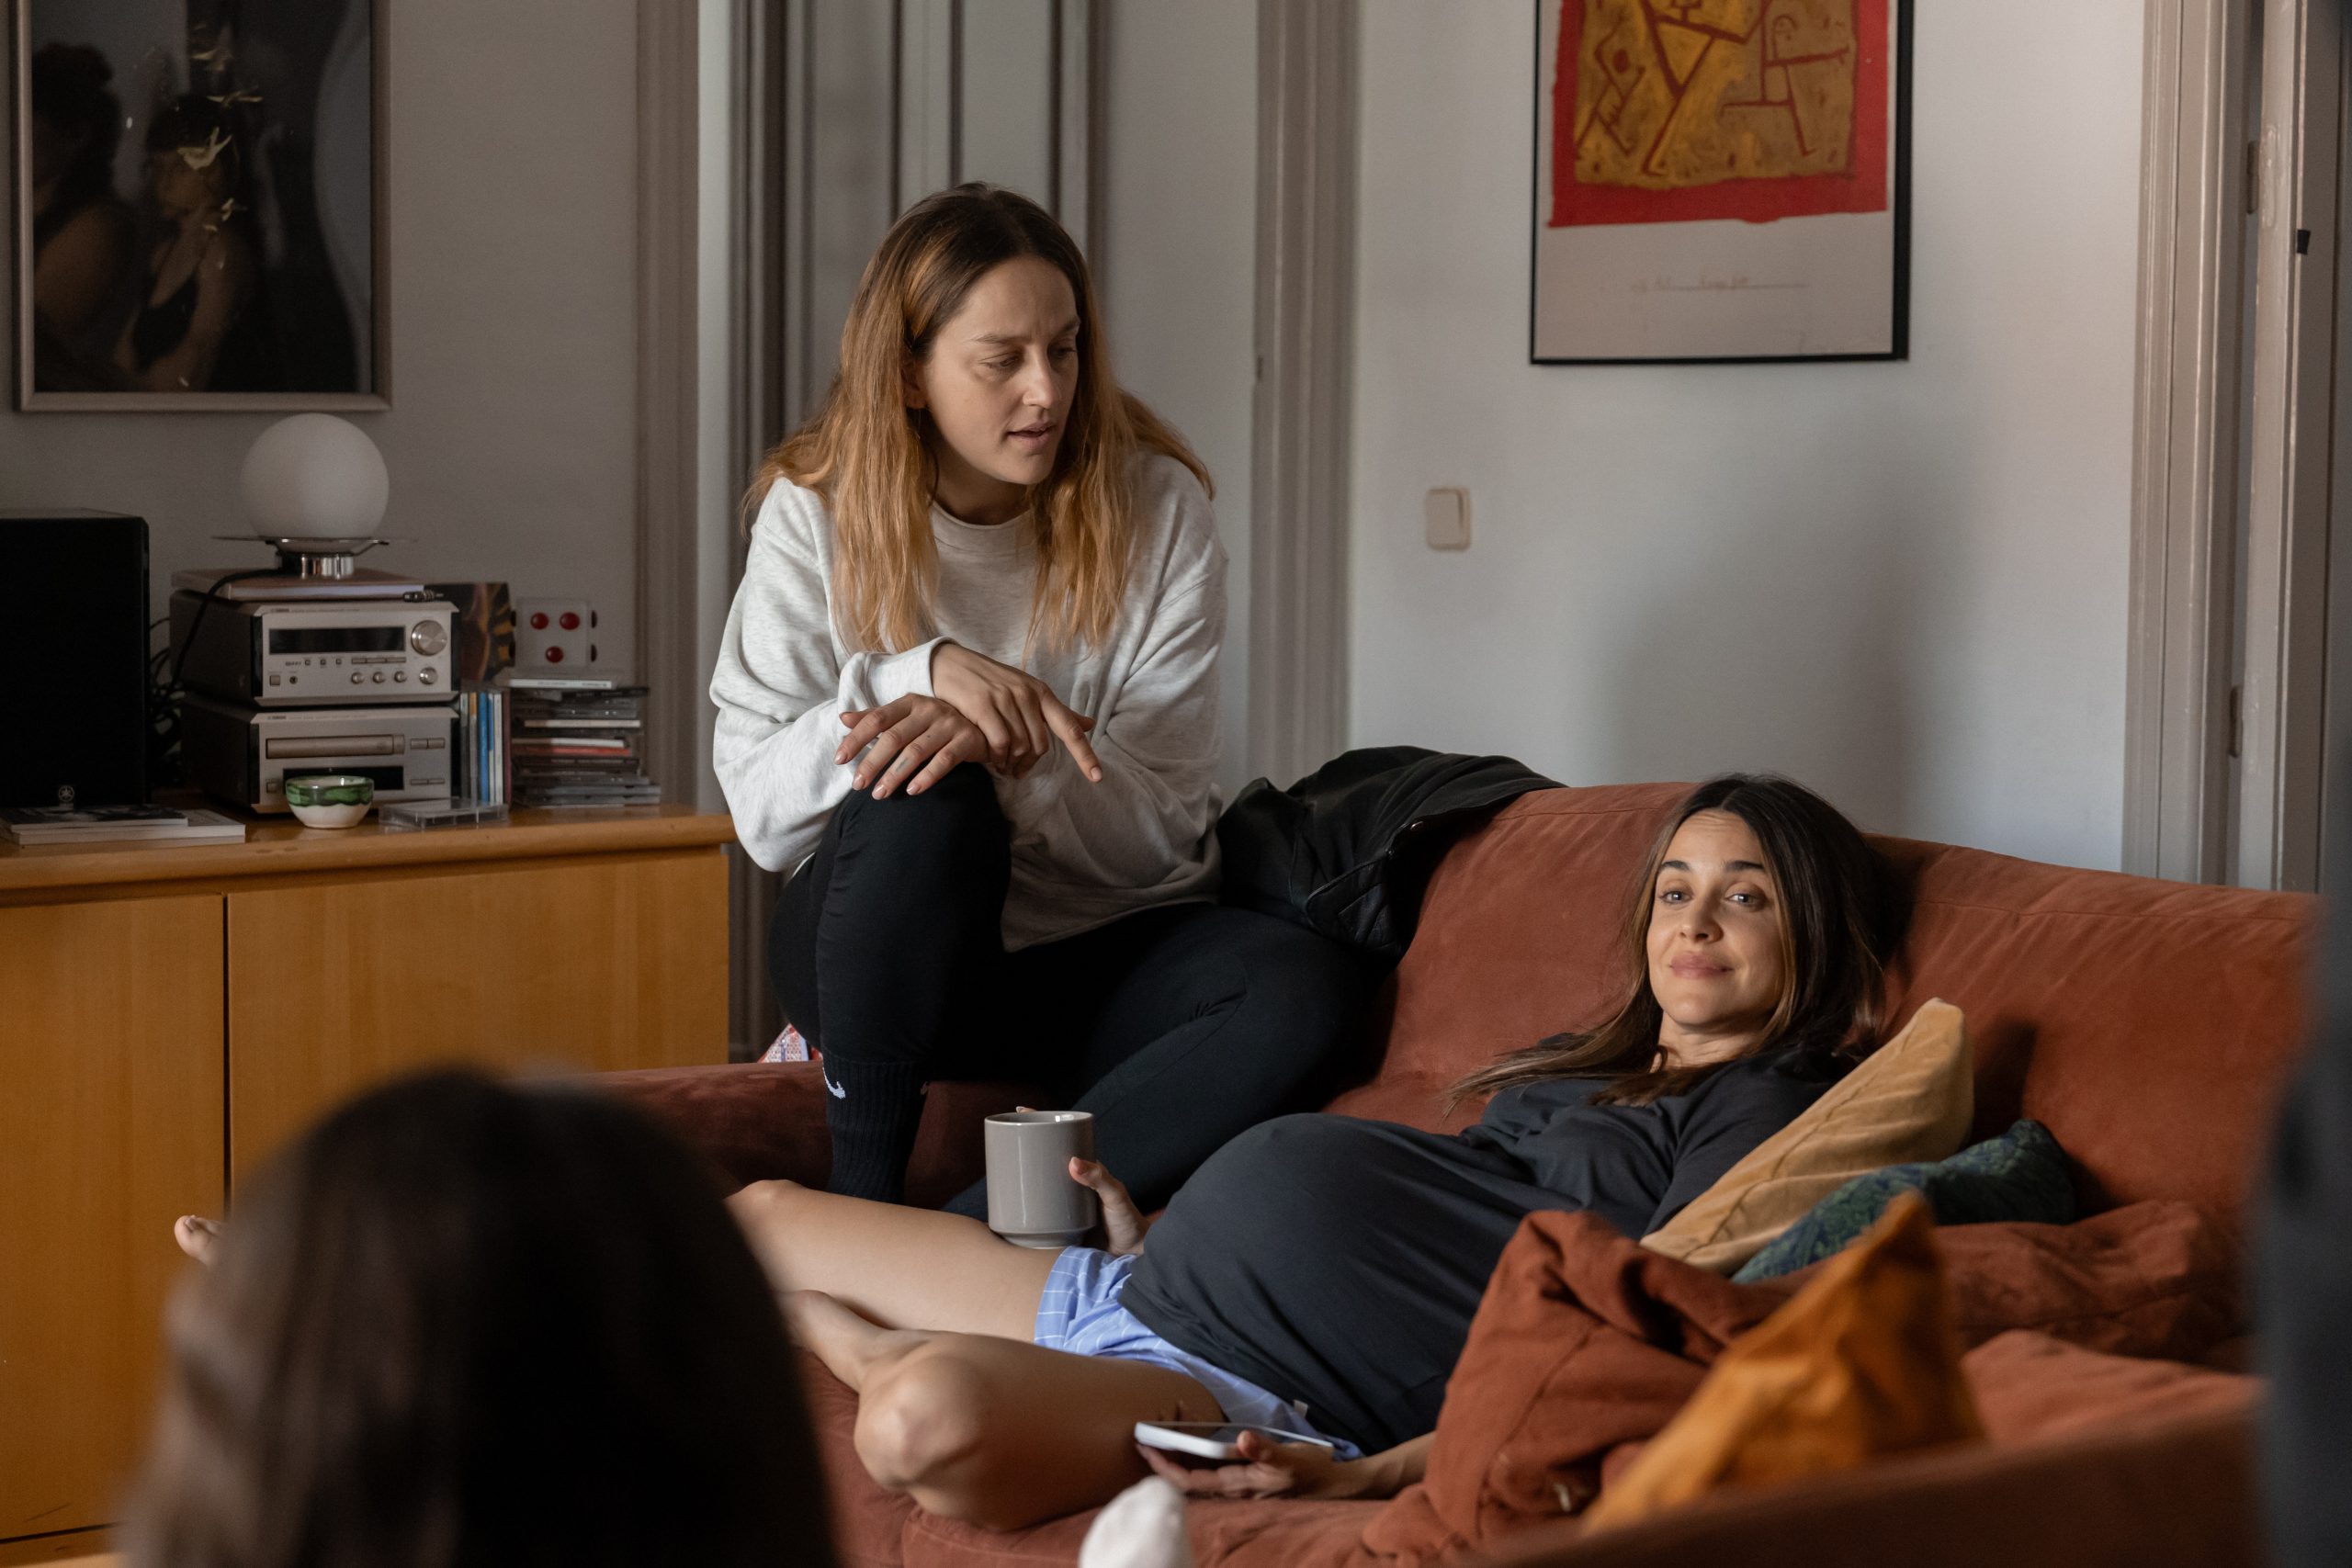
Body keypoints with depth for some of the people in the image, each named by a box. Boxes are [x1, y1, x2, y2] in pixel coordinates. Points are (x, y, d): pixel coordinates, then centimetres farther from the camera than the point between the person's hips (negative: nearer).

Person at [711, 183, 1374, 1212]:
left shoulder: (1155, 509, -6)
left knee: (1310, 988, -28)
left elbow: (1161, 826, -10)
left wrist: (1002, 744, -29)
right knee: (923, 804, -34)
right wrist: (923, 672, -28)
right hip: (876, 955, -1)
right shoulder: (816, 511, -5)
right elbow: (758, 808, -13)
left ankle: (971, 1232, -28)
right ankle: (860, 1203, -18)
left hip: (1097, 954, 1)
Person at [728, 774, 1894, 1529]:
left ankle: (903, 1362, -7)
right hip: (1121, 1289, 10)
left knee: (933, 1423, -36)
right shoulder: (1584, 1068, 23)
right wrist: (1147, 1235, 14)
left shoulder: (1766, 1107, -5)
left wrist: (1369, 1477, -29)